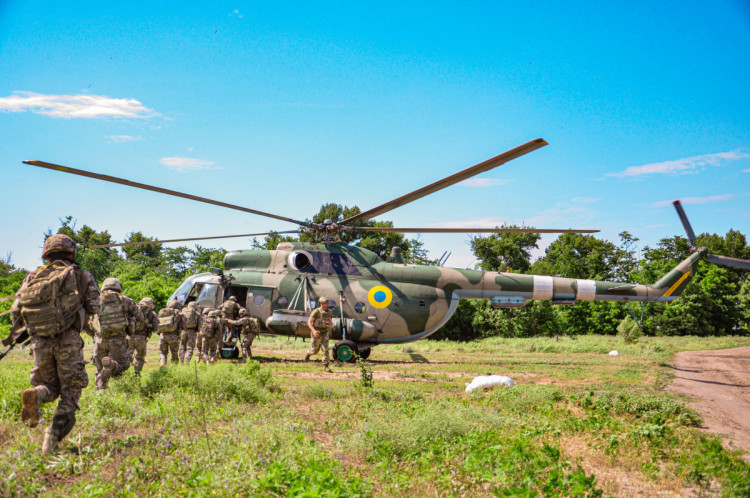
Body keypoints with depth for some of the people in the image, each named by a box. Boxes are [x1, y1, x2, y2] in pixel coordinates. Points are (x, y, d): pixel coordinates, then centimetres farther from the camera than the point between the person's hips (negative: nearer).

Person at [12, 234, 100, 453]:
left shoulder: (32, 277, 15)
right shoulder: (81, 276, 8)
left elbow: (16, 311, 9)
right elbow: (93, 308, 3)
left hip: (39, 340, 3)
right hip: (68, 340, -3)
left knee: (50, 386, 20)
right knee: (70, 391, 6)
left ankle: (35, 395, -15)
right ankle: (53, 439, -8)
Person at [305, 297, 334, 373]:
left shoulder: (328, 313, 4)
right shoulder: (316, 311, -13)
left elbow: (331, 324, 14)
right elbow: (309, 322, -16)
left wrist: (330, 324, -12)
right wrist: (314, 331, -29)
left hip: (325, 333, 3)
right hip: (316, 333, -3)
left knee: (325, 349, -10)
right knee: (315, 350, 10)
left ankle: (325, 366, -6)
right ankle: (309, 353, 45)